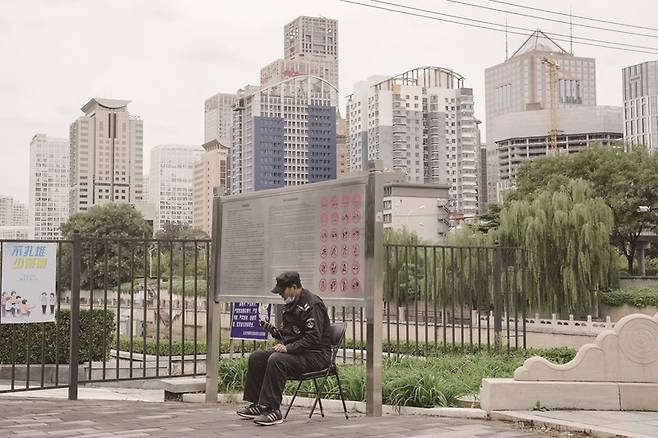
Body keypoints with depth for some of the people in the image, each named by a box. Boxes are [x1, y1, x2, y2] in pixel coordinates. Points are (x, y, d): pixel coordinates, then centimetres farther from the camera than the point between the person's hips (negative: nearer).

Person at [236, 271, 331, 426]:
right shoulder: (292, 304, 16)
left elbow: (313, 339, -23)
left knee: (276, 360, -32)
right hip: (294, 351, 10)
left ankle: (272, 410, -29)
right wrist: (274, 331, 3)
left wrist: (288, 348, -26)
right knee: (256, 357, 0)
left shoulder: (312, 304, -15)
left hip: (316, 355, -10)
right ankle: (257, 404, 3)